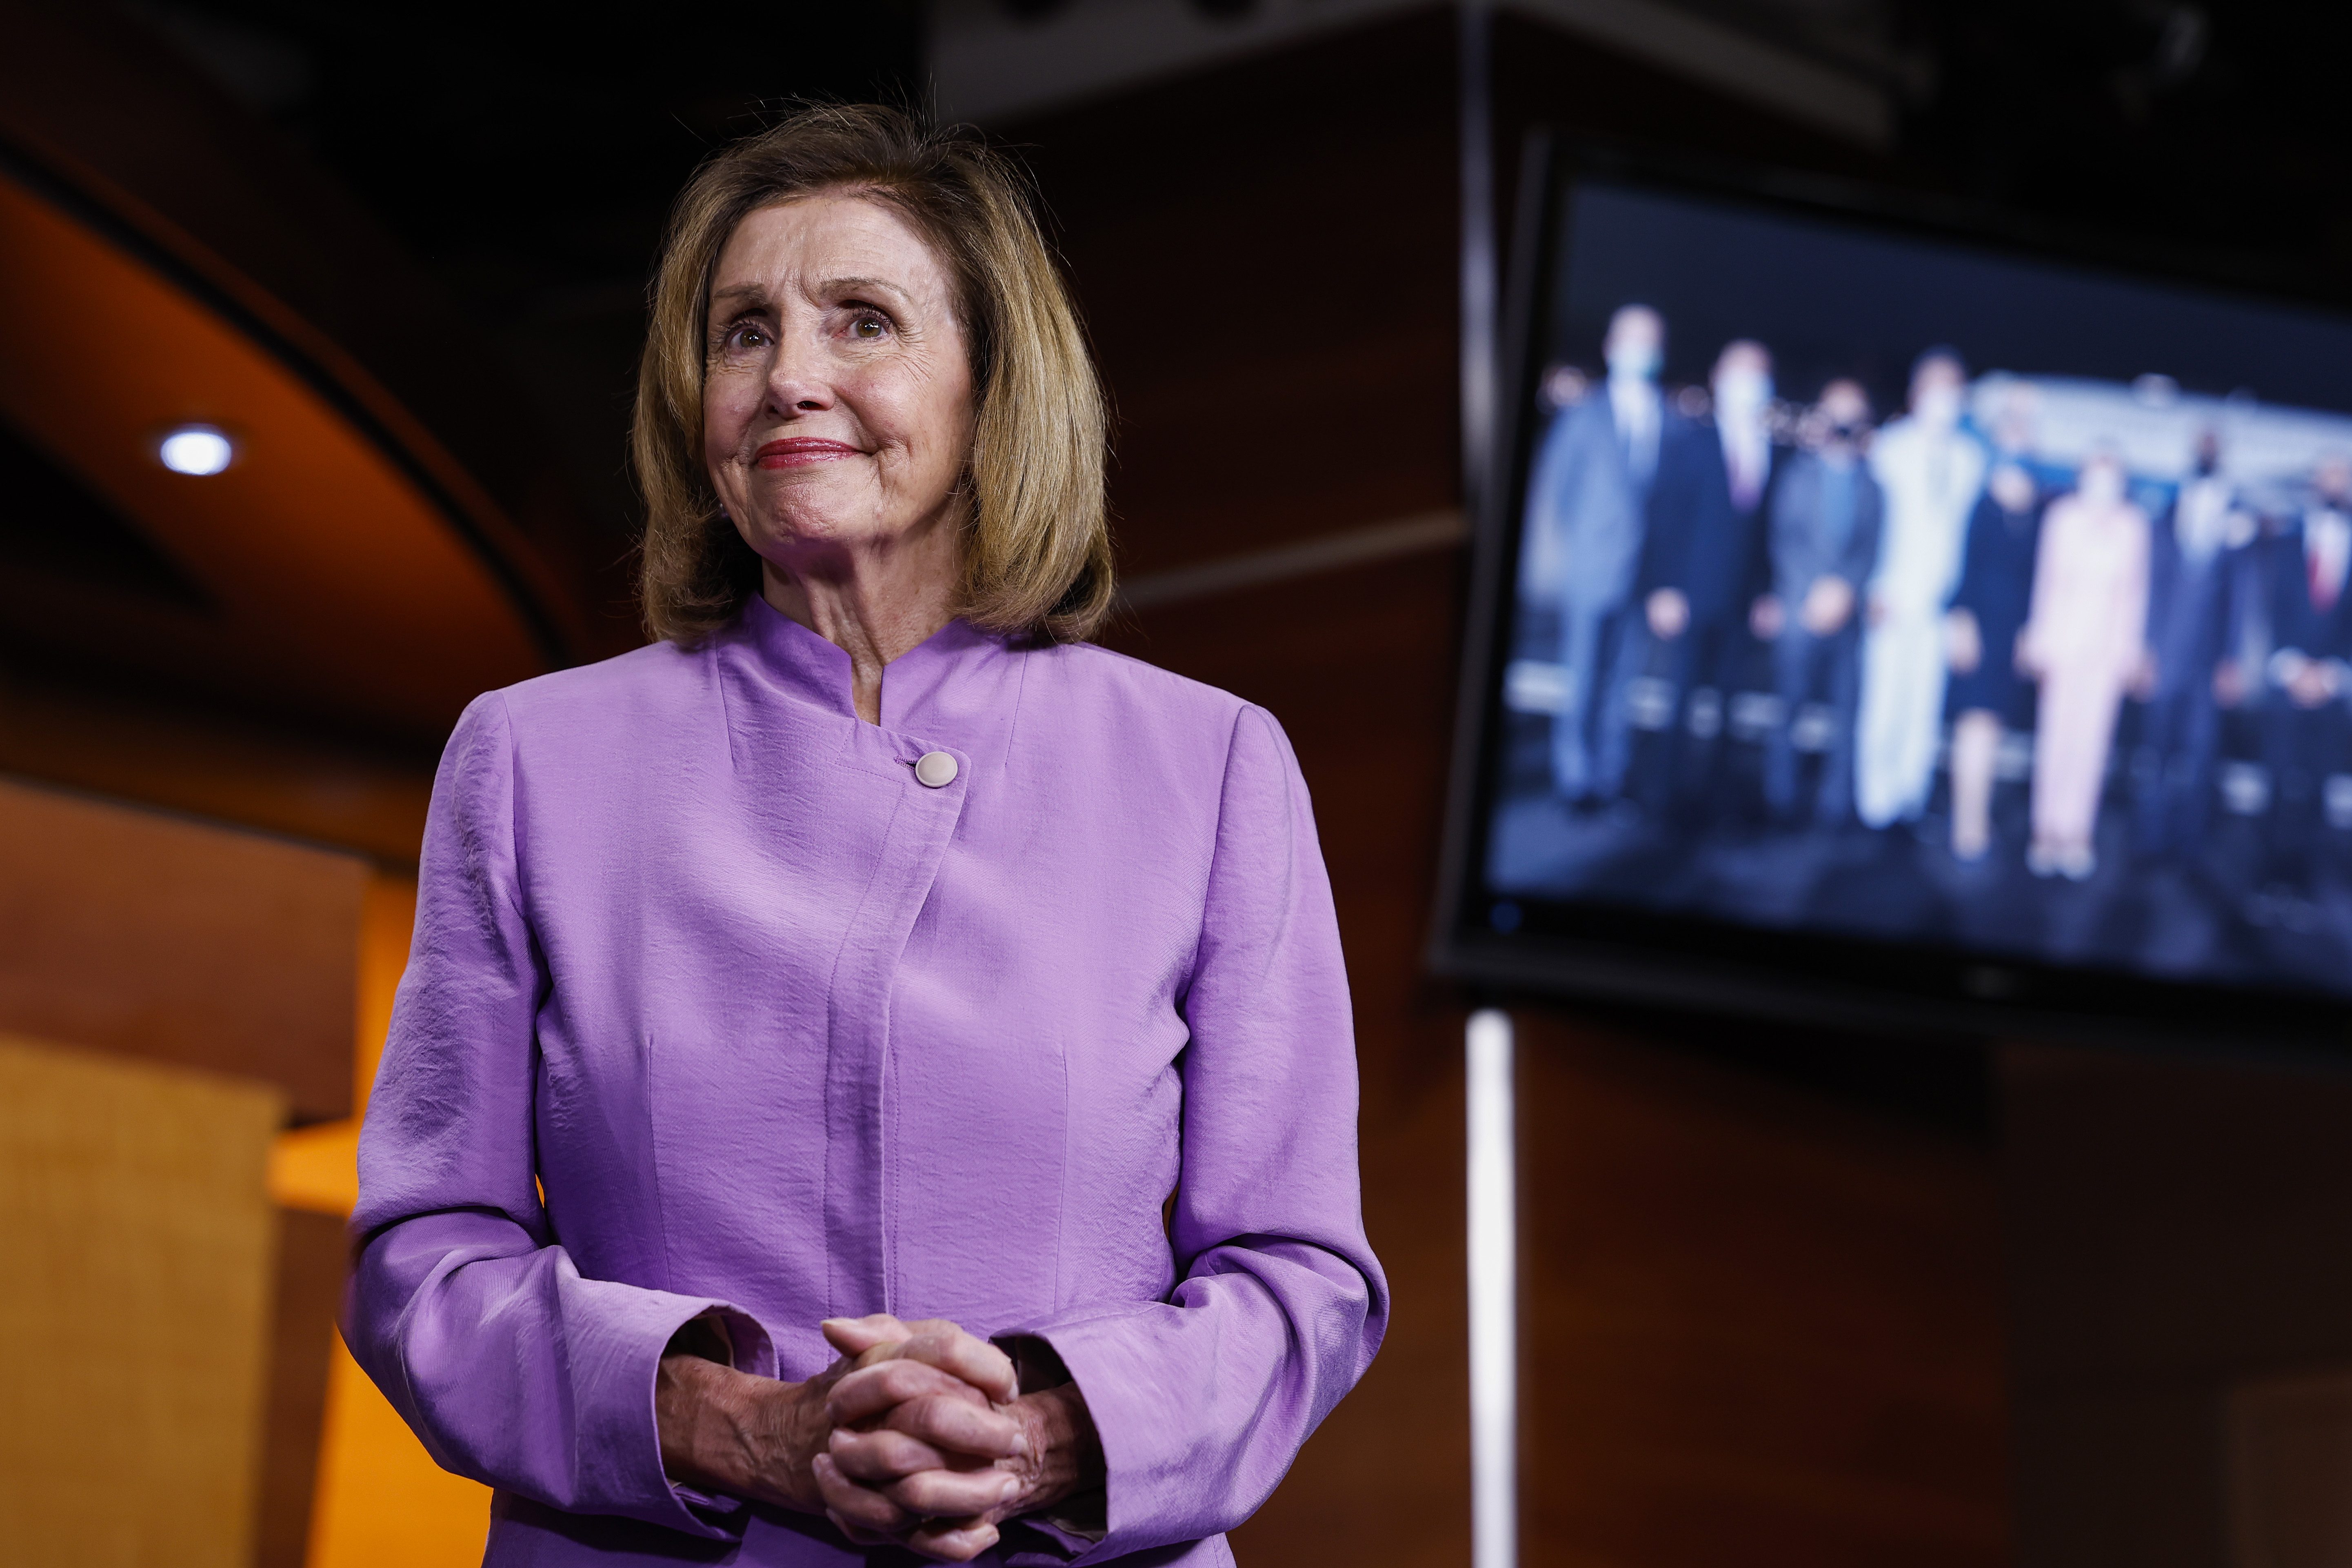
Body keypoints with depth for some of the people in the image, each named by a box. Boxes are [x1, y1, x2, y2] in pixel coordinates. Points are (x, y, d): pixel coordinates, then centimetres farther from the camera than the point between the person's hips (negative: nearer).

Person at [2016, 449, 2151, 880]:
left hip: (2108, 645, 0)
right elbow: (2047, 578, 8)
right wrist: (2039, 637, 7)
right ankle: (2048, 830, 7)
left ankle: (2076, 832, 3)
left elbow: (2135, 588, 7)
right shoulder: (2064, 517, 3)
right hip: (2064, 640, 0)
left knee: (2092, 736, -2)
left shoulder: (2133, 525, 3)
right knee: (2056, 734, 0)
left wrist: (2132, 649, 6)